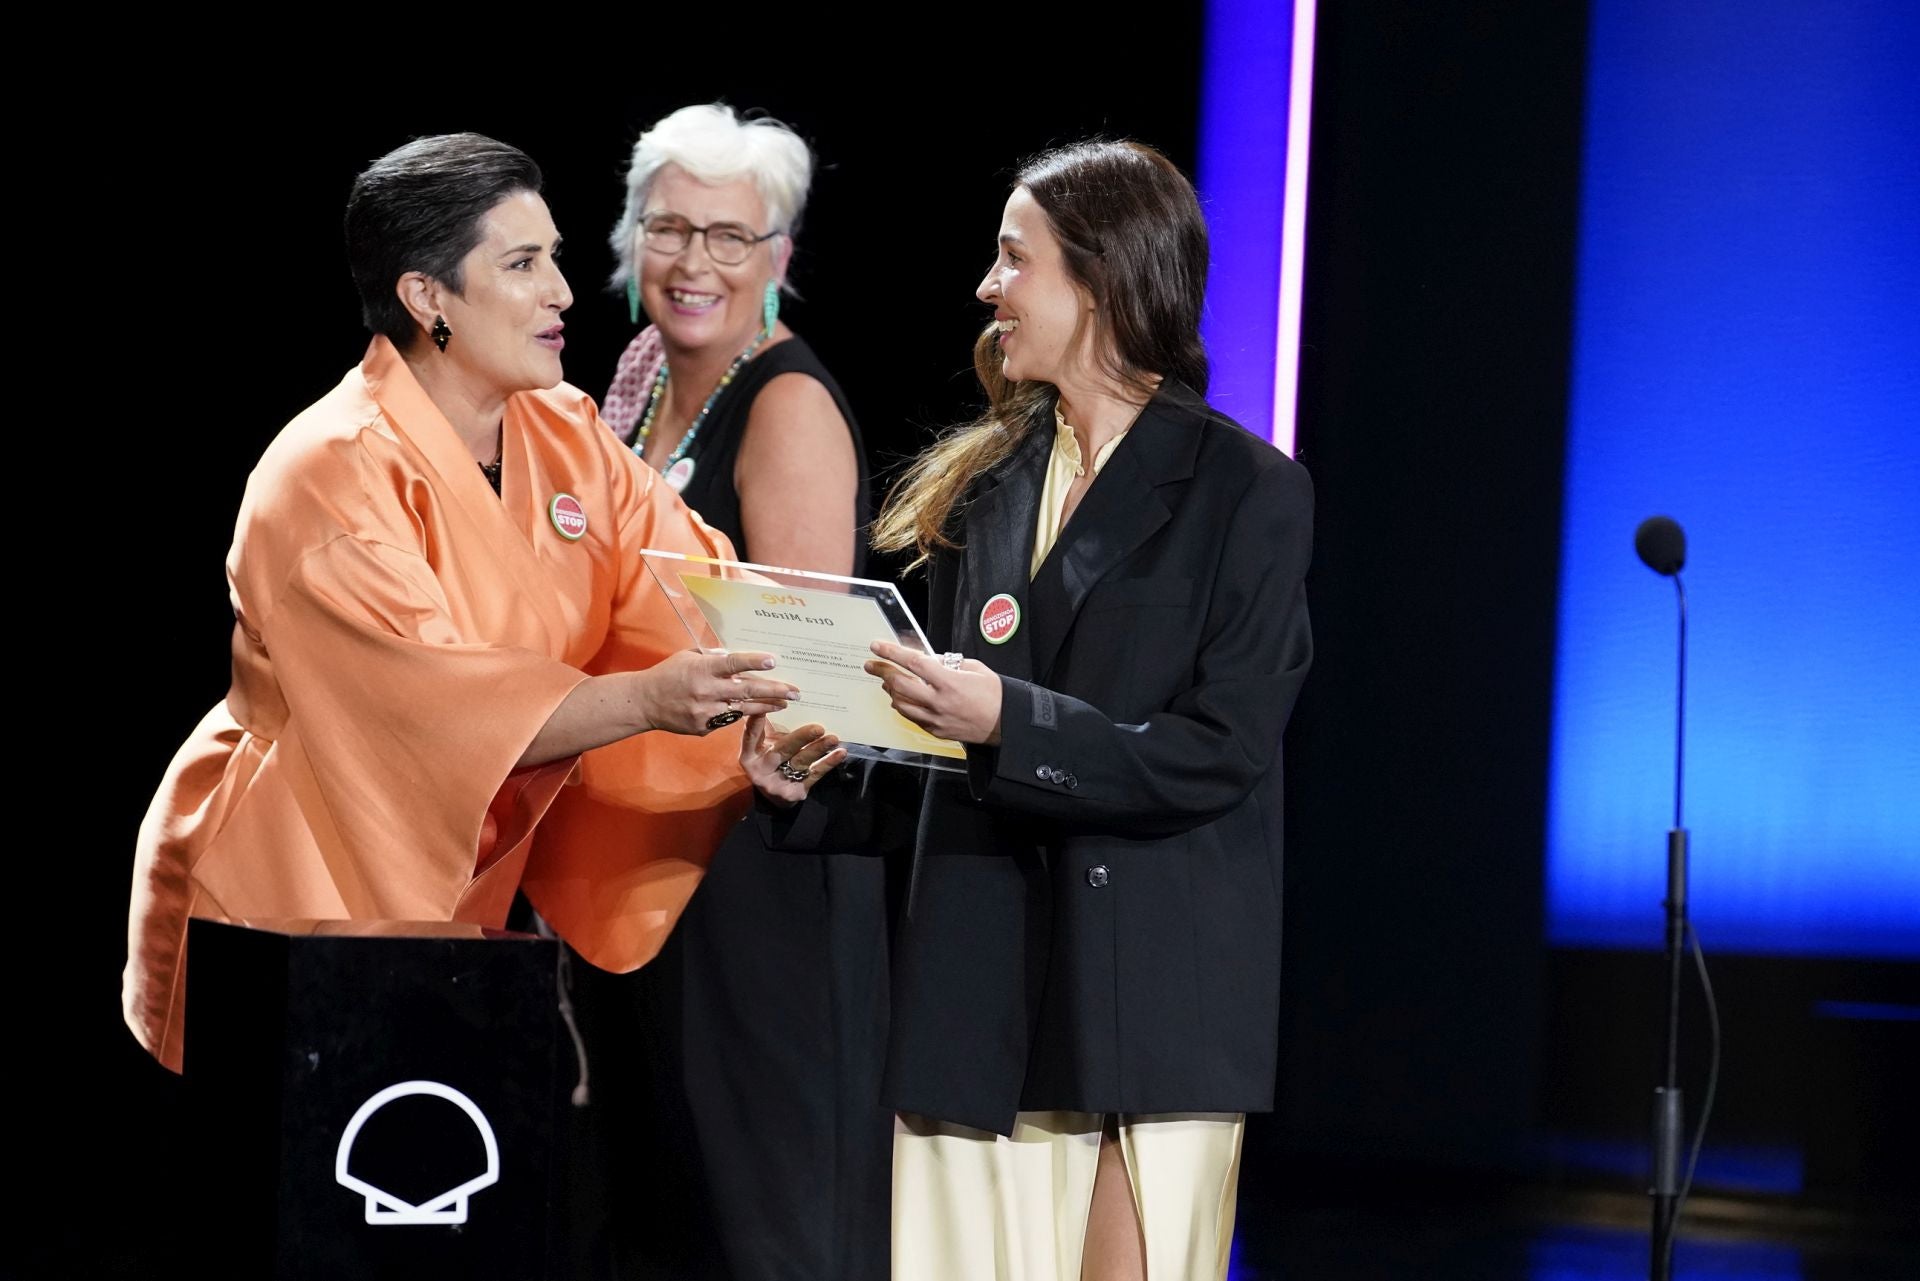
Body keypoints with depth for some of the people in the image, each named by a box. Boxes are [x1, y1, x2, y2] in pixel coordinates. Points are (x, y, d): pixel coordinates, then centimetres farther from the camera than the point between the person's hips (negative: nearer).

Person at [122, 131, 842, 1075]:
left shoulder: (566, 437, 3)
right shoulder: (335, 473, -19)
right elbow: (433, 696, -30)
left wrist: (760, 705, -28)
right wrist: (646, 699, -41)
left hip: (455, 898, 7)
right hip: (292, 899, -6)